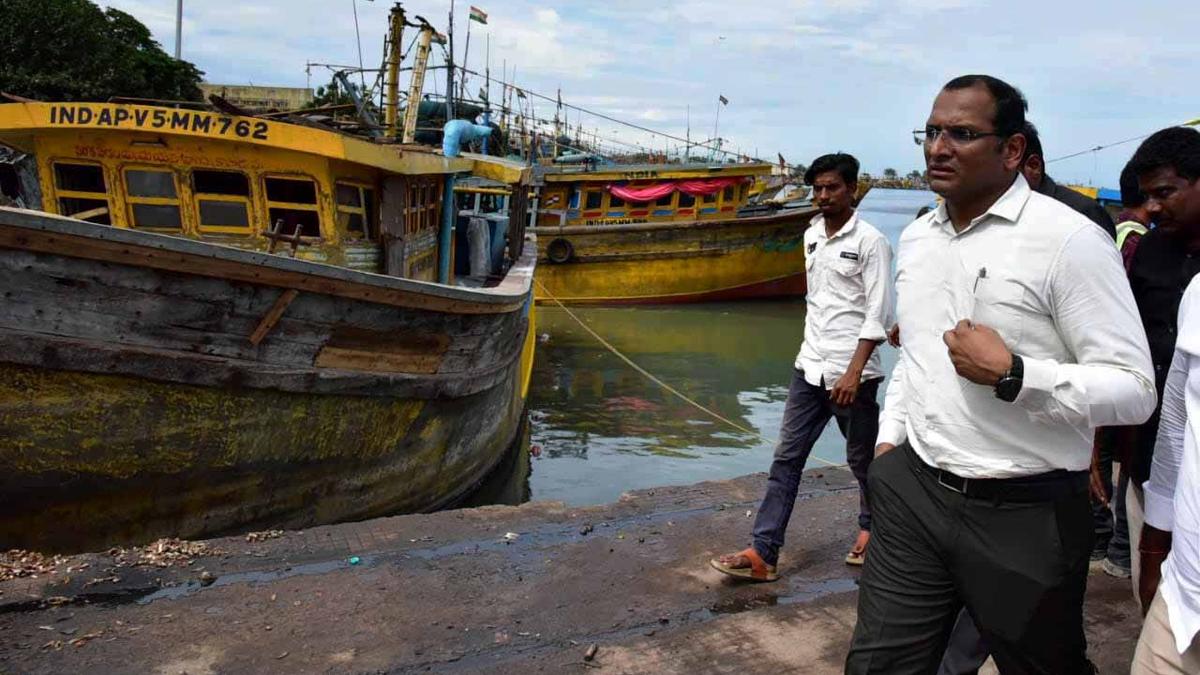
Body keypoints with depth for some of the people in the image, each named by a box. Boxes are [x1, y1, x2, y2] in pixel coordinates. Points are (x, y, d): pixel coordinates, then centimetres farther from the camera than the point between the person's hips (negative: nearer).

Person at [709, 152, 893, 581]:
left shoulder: (870, 241, -10)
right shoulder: (811, 236, 10)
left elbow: (879, 313, -14)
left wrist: (854, 372, -20)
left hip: (851, 372, -6)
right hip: (809, 367, 6)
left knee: (863, 460, 10)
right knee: (787, 459, 1)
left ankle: (872, 528, 35)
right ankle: (763, 553, 2)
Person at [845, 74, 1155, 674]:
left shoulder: (1069, 240, -13)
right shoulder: (915, 238, 9)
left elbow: (1133, 390, -15)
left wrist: (1011, 374, -24)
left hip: (1024, 514, -5)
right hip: (913, 491, 6)